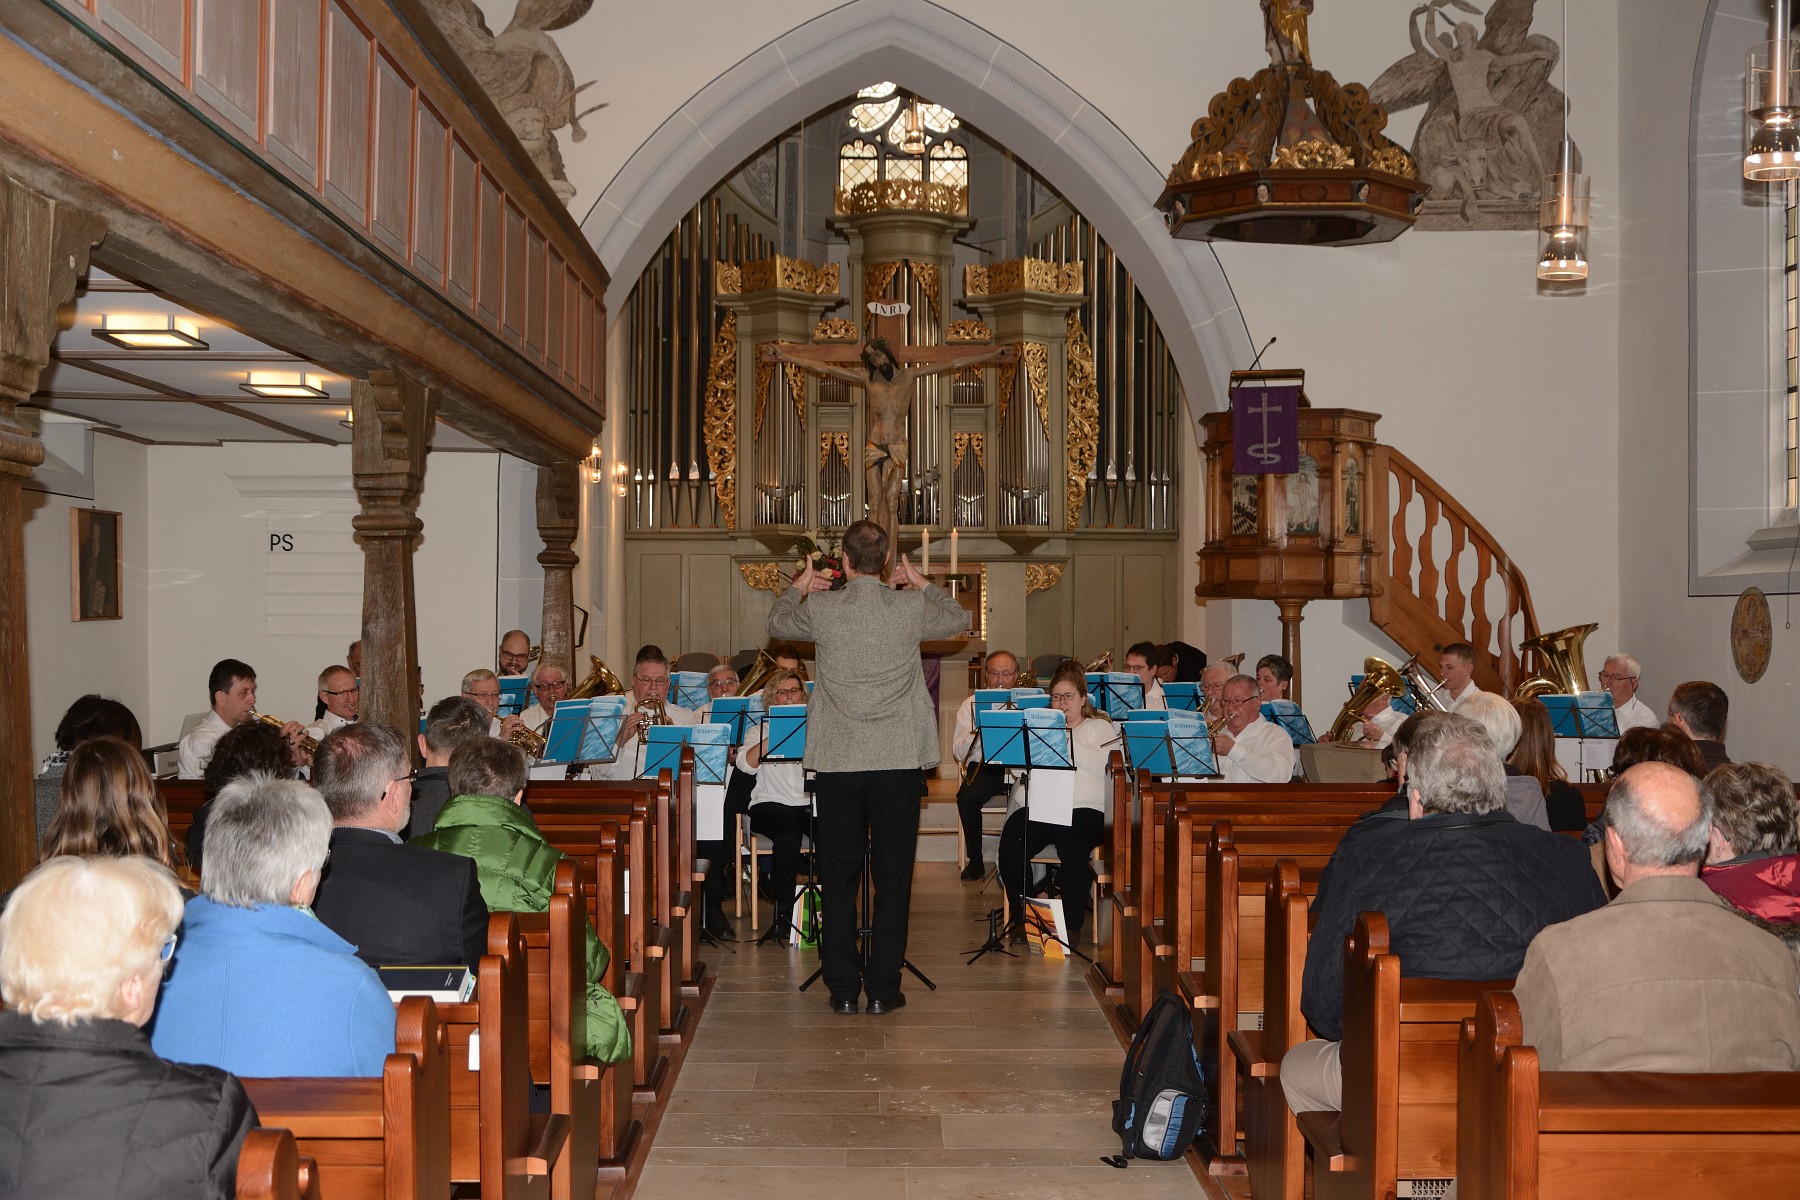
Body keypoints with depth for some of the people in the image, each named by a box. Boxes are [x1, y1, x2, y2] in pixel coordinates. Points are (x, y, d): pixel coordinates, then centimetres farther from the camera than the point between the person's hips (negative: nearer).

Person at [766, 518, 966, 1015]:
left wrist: (798, 587, 35)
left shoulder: (819, 609, -6)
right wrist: (921, 583, 28)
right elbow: (960, 619, 16)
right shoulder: (912, 607, -5)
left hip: (836, 760, 0)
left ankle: (844, 988, 12)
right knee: (893, 876, 6)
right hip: (900, 759, 0)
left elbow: (776, 623, 17)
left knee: (838, 876, 9)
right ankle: (883, 988, 9)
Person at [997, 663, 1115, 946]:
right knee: (1011, 843, -28)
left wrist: (1067, 741, -11)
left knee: (1072, 848, -35)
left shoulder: (1099, 727, 15)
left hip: (1085, 809, -3)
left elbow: (1105, 767, -7)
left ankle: (1072, 923, -19)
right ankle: (1021, 918, -11)